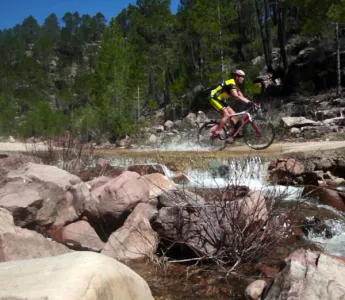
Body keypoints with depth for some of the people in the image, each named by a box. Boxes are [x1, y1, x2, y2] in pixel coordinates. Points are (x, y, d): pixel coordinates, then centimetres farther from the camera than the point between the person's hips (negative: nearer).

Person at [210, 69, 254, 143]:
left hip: (222, 100, 10)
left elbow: (241, 97, 4)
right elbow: (236, 96, -36)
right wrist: (248, 102, -44)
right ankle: (216, 132, -16)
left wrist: (251, 102, -8)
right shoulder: (231, 84, -22)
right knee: (226, 115, -22)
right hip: (215, 99, -10)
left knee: (233, 114, 0)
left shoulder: (236, 85, 9)